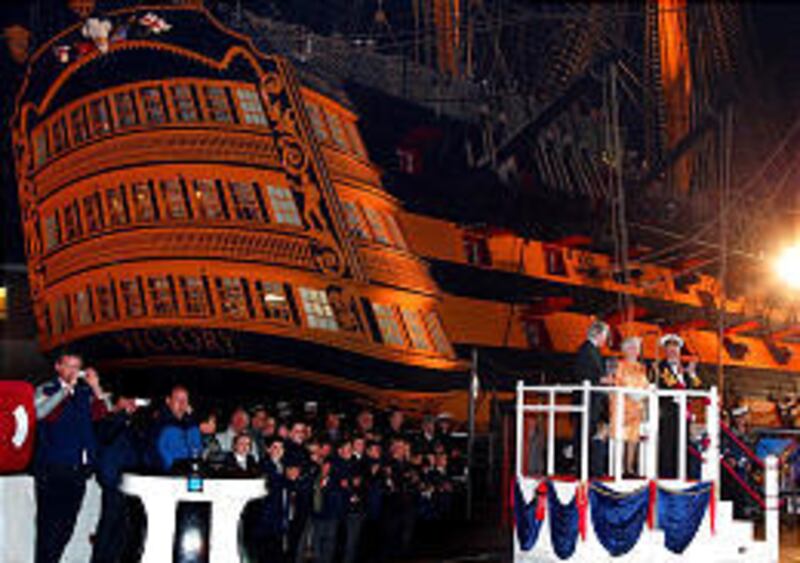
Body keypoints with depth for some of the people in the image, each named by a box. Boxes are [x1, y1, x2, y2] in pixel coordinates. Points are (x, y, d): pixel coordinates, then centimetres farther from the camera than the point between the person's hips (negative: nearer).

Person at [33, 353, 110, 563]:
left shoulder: (86, 392, 13)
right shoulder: (46, 390, 1)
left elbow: (103, 415, 5)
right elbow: (41, 412, -18)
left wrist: (96, 389, -7)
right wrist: (67, 388, -20)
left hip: (78, 469, 5)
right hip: (52, 469, -4)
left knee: (66, 526, 9)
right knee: (49, 525, -5)